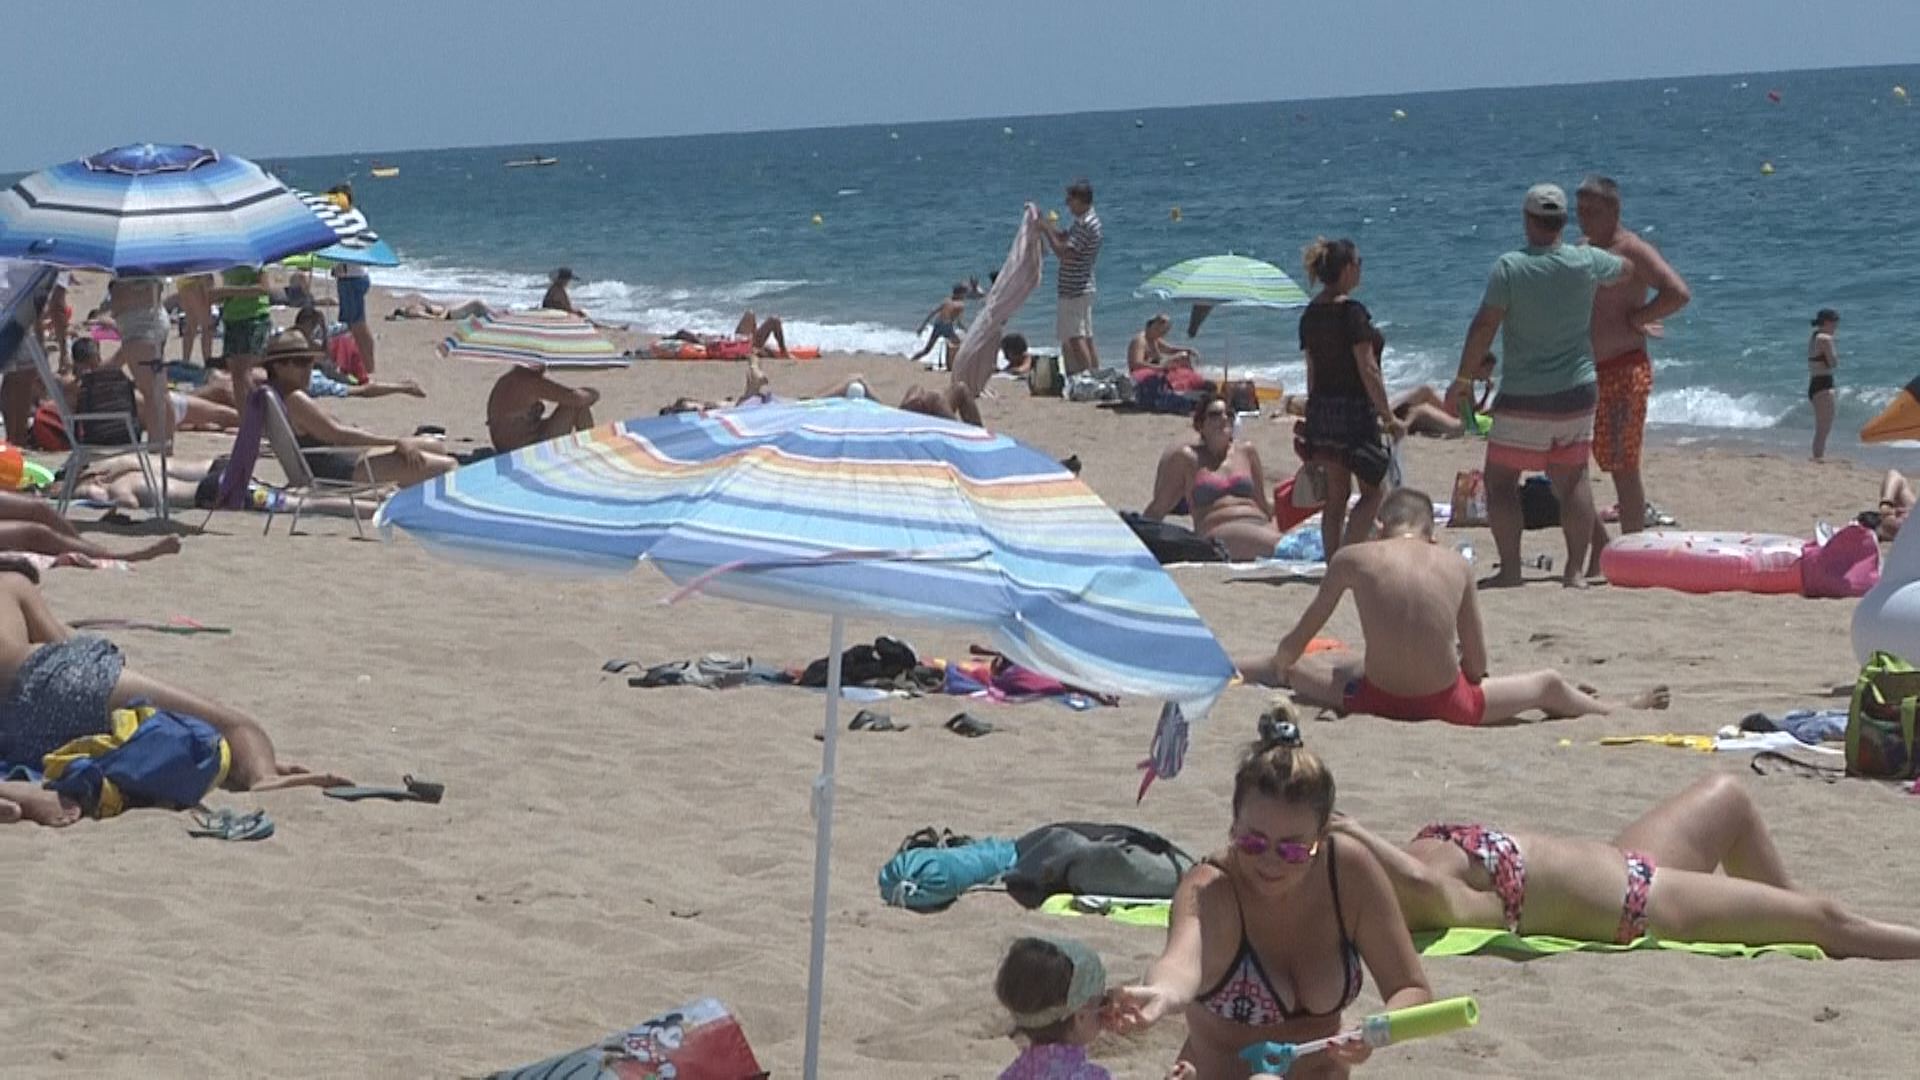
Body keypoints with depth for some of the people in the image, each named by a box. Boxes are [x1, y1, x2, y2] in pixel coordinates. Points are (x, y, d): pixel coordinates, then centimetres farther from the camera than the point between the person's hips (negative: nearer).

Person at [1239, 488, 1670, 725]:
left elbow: (1298, 640, 7)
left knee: (1302, 668, 31)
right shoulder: (1456, 565, 2)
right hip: (1446, 702, 1)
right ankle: (1616, 709, 49)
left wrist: (1277, 665, 28)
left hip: (1378, 700, -1)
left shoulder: (1351, 560, -2)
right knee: (1550, 684, 28)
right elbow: (1477, 665, 5)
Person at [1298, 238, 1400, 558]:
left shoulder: (1311, 313, 8)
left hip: (1321, 410, 7)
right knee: (1372, 490, 1)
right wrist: (1389, 417, -12)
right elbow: (1367, 370, -16)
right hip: (1353, 409, -7)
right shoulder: (1351, 311, -15)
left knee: (1335, 495, 11)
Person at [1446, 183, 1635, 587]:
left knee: (1501, 479, 6)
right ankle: (1575, 570, 9)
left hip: (1524, 398, -4)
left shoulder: (1509, 267, -13)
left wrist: (1463, 378, -5)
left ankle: (1510, 568, 0)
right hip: (1577, 391, 4)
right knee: (1573, 479, 11)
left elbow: (1484, 326, -14)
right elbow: (1626, 269, 20)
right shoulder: (1587, 262, -2)